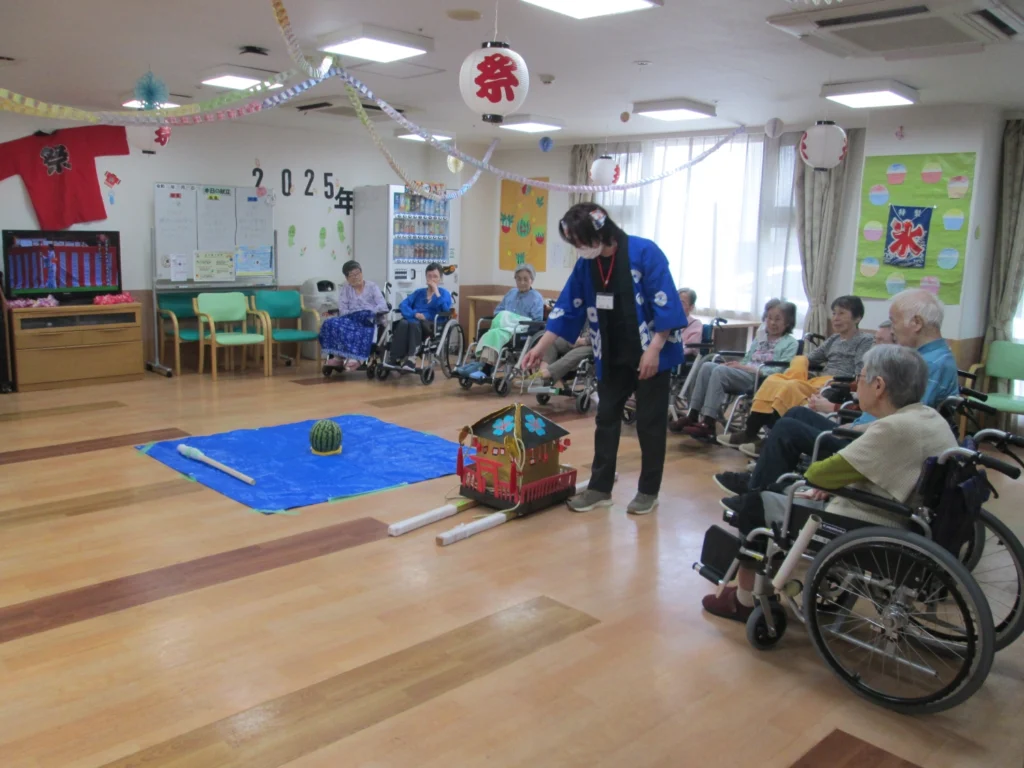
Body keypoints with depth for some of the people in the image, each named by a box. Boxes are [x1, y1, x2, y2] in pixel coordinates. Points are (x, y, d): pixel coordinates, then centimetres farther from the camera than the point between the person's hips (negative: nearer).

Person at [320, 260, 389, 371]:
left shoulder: (372, 286, 13)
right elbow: (342, 310, 4)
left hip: (369, 320, -3)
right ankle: (339, 356, -38)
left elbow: (382, 305, 0)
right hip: (351, 319, 3)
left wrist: (370, 313, -18)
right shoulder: (344, 290, 18)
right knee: (331, 324, -30)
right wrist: (354, 314, -16)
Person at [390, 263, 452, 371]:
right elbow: (403, 305, 9)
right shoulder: (418, 292, 25)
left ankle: (411, 359, -49)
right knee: (403, 323, -33)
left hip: (432, 325, -3)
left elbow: (445, 309, -8)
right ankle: (397, 359, -41)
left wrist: (436, 291, -7)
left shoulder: (444, 293, 14)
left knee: (414, 324, -37)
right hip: (414, 319, 3)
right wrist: (415, 314, -10)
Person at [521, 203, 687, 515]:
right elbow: (567, 308, 5)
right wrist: (540, 347, 3)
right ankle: (600, 487, 19)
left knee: (650, 422, 3)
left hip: (650, 353, -5)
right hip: (612, 356, 6)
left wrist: (654, 350, -22)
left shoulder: (644, 252, -18)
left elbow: (665, 304, -19)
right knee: (606, 418, 9)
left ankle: (648, 491, 15)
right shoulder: (586, 265, -1)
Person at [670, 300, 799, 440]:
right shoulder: (759, 340, 27)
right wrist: (737, 365, -2)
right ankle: (692, 415, -25)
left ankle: (708, 424, -36)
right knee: (707, 366, -21)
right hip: (744, 374, 7)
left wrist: (746, 367, -13)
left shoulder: (790, 343, 5)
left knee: (720, 370, -31)